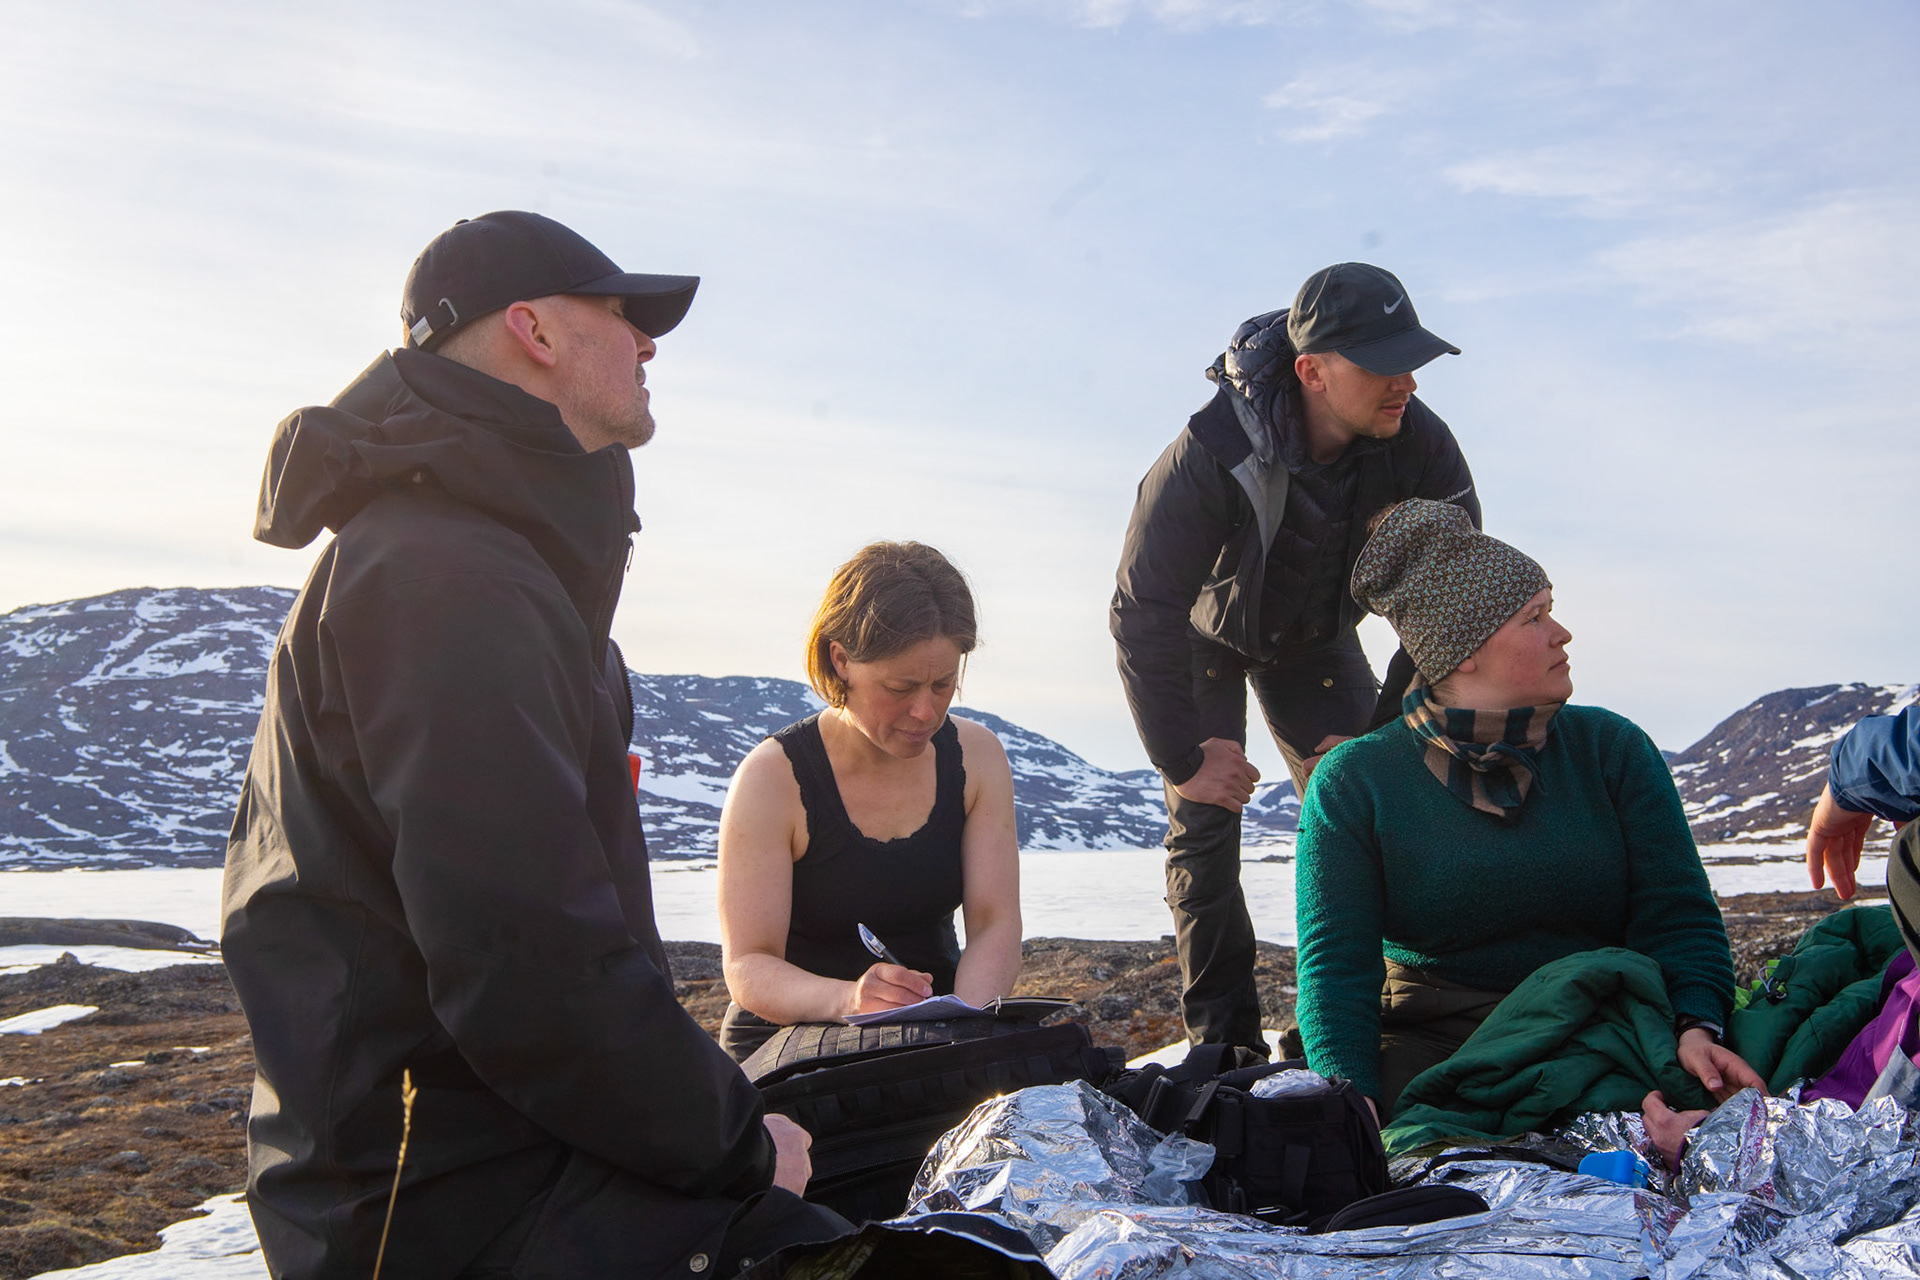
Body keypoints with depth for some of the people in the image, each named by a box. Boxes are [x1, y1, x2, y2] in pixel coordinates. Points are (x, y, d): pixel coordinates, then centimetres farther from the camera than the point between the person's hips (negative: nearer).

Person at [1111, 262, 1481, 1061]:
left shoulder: (1419, 445, -27)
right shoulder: (1212, 454, -37)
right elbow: (1141, 616, -30)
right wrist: (1182, 758, -25)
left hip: (1318, 636, 3)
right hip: (1205, 632, -3)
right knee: (1204, 823, -11)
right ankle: (1224, 1041, -2)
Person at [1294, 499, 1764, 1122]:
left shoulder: (1612, 749, 8)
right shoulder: (1353, 782, 1)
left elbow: (1675, 910, 3)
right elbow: (1338, 961, -4)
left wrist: (1697, 1024, -19)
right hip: (1431, 1042, -1)